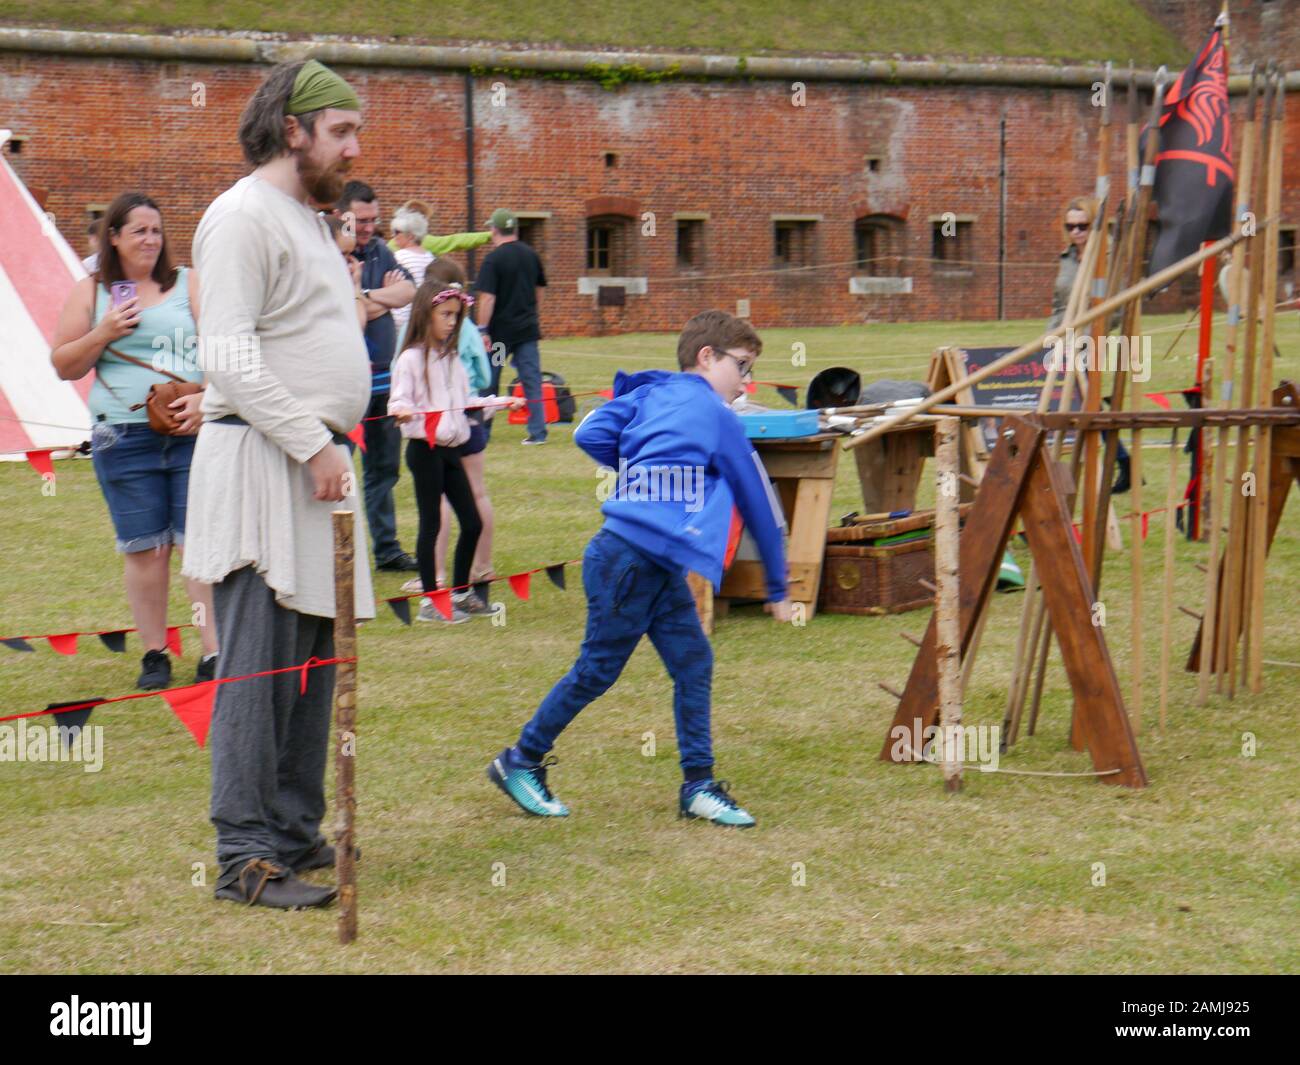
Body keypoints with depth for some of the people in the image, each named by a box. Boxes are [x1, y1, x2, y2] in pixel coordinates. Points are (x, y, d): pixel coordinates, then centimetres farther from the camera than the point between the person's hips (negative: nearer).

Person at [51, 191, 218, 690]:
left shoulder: (189, 284, 8)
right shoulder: (90, 292, 11)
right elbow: (64, 366, 11)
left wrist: (206, 397, -15)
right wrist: (103, 334, -5)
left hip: (193, 432, -1)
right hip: (124, 438, 1)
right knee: (145, 549, 3)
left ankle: (215, 653, -5)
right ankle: (154, 654, 13)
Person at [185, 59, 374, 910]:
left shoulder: (310, 221, 21)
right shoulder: (243, 216, -9)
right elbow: (230, 354, -17)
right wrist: (313, 445, -17)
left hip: (317, 461, 9)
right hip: (259, 461, -9)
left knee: (315, 660, 11)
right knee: (259, 666, -9)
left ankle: (296, 833, 19)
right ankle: (246, 856, -7)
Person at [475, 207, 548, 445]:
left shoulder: (493, 259, -13)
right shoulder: (531, 255, 6)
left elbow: (487, 298, -17)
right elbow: (539, 289, 17)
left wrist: (482, 330, -15)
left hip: (500, 330, -5)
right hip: (528, 328, 5)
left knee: (488, 383, 8)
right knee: (532, 381, 4)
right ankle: (538, 431, 0)